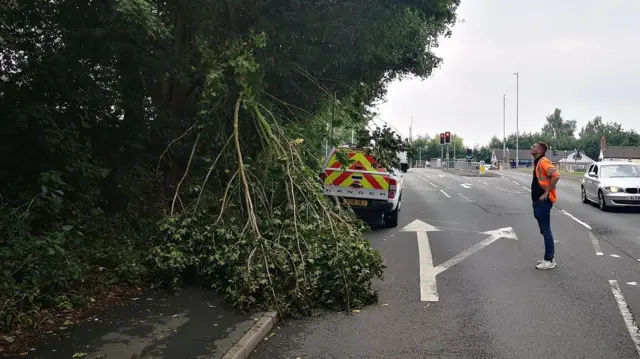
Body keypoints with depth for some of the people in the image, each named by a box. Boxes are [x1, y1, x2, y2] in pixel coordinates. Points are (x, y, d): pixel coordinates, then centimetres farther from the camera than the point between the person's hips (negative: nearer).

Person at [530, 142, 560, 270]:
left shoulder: (543, 162, -15)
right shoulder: (537, 162, 15)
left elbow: (556, 176, -28)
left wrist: (547, 192, -22)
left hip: (544, 201, -10)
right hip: (538, 201, 10)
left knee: (546, 230, -5)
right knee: (544, 230, 14)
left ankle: (549, 260, 0)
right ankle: (550, 257, 22)